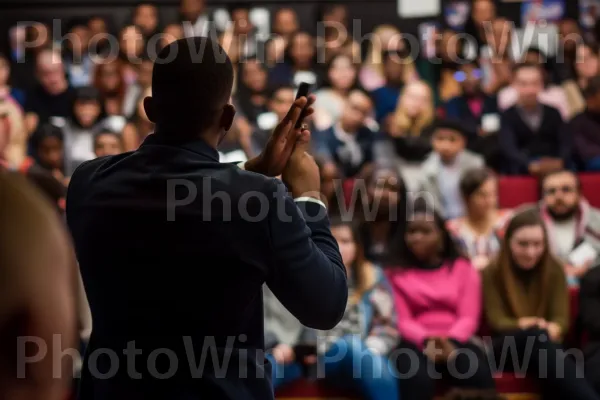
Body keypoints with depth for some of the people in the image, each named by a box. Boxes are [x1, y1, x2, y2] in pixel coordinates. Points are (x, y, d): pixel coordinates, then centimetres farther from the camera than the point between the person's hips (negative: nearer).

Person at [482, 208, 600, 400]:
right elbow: (496, 321, -6)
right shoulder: (492, 273, 2)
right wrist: (525, 324, -29)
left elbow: (561, 318, -1)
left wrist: (550, 330, -28)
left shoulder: (554, 270, 7)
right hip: (505, 347, -2)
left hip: (543, 346, 2)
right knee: (534, 336, -38)